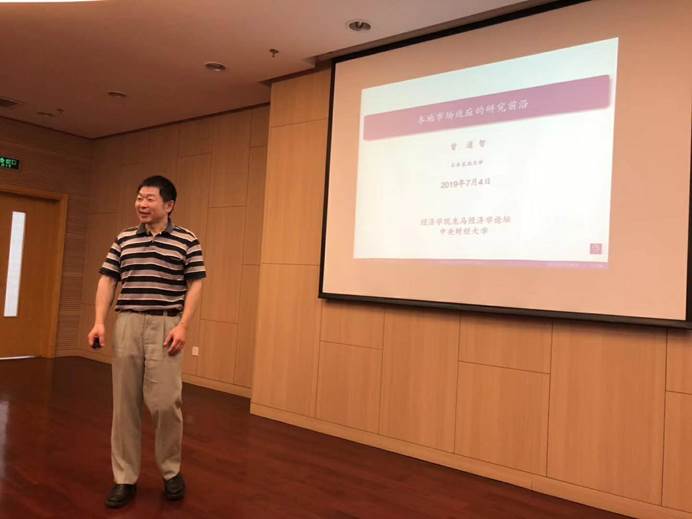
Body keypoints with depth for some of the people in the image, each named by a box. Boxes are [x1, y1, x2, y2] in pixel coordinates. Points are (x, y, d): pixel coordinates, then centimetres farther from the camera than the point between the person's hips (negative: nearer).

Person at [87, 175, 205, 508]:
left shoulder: (187, 241, 0)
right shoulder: (123, 239, 11)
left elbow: (195, 285, -2)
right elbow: (107, 281, 11)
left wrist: (182, 326, -12)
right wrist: (99, 322, 0)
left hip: (165, 326, -3)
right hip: (126, 324, 4)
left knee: (164, 402, -5)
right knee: (124, 403, 7)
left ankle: (171, 471, 19)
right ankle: (125, 478, 20)